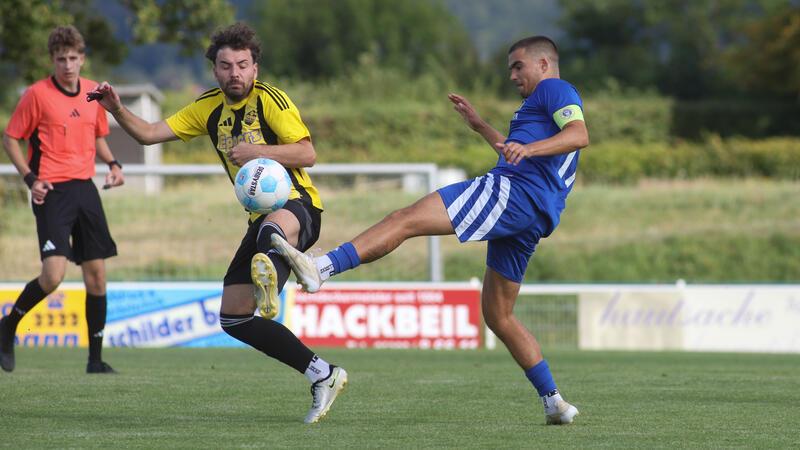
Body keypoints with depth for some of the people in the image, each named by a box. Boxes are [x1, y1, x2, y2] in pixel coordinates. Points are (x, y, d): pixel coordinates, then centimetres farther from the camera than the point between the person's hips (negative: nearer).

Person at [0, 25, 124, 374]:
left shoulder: (94, 93, 9)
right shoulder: (38, 94, -7)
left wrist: (112, 163, 6)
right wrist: (30, 177, -13)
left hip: (85, 188, 6)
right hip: (52, 191, -6)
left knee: (96, 273, 4)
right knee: (53, 274, -18)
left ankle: (96, 359, 12)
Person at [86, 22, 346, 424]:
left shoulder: (269, 99, -8)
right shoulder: (209, 107, 11)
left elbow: (307, 154, -15)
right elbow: (150, 134, 11)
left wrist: (256, 152, -26)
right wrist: (116, 110, -6)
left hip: (297, 206, -8)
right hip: (263, 218, 8)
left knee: (275, 228, -46)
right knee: (233, 318, 3)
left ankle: (269, 274, -82)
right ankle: (322, 376, 8)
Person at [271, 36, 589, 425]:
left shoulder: (554, 89, 6)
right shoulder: (541, 103, 36)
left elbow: (579, 134, -15)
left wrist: (528, 147, -29)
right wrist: (479, 125, 50)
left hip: (512, 190, -10)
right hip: (532, 219, 10)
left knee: (405, 220, -20)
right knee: (498, 316, 14)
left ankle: (321, 268, -37)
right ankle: (555, 404, 11)